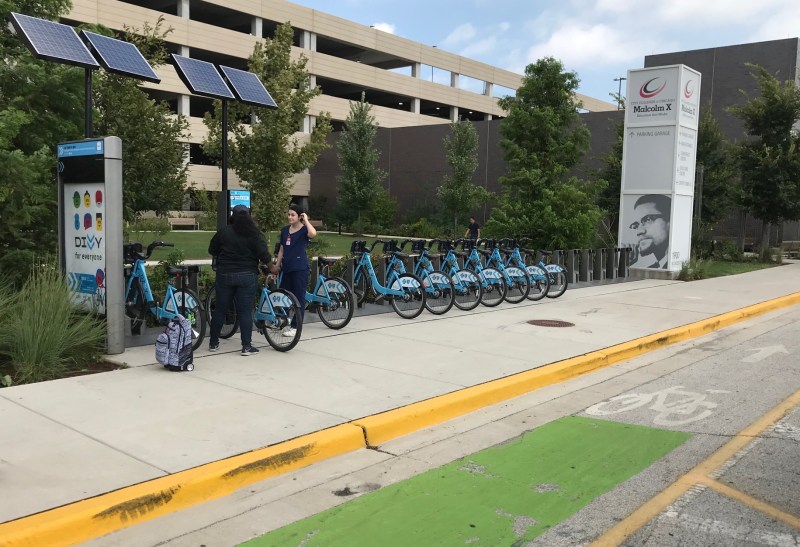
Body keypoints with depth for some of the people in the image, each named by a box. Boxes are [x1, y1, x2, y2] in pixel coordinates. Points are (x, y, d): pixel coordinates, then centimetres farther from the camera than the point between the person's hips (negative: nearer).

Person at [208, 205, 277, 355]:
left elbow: (212, 250, 9)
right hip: (247, 277, -1)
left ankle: (213, 343, 19)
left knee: (220, 309, 10)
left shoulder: (223, 232, 1)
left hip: (225, 275, 2)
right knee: (245, 311, 0)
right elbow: (263, 254, -7)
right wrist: (272, 267, 8)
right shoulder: (254, 234, -4)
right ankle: (247, 346, -1)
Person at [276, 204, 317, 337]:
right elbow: (281, 250, 15)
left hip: (300, 268, -6)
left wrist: (306, 220, -17)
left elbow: (313, 233, -31)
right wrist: (277, 266, 11)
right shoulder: (285, 230, 11)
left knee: (299, 297, 0)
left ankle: (295, 326, 7)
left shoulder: (304, 230, -6)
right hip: (286, 268, 6)